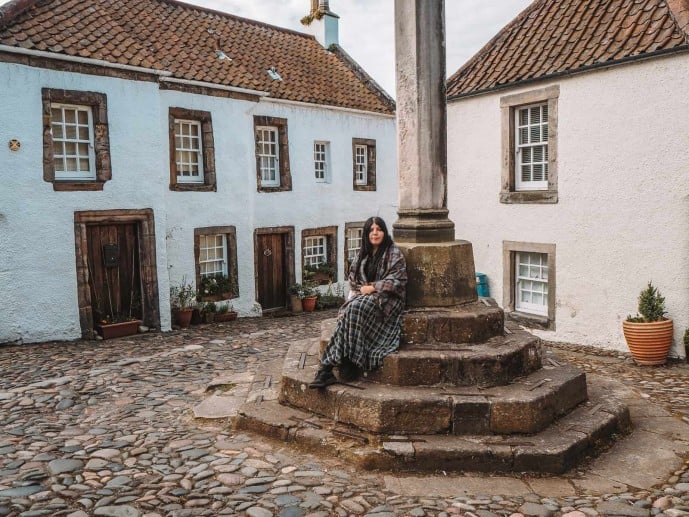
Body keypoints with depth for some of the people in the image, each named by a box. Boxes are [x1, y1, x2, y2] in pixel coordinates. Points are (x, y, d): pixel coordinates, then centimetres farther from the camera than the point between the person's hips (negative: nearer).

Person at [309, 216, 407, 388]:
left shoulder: (394, 254, 0)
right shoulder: (362, 255, 19)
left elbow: (397, 281, -8)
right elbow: (353, 279, 19)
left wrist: (373, 287, -13)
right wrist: (361, 289, -1)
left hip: (386, 299, -5)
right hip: (363, 295, 5)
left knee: (357, 308, -34)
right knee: (349, 311, -29)